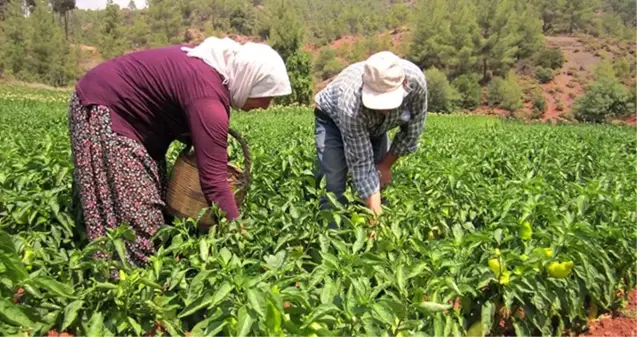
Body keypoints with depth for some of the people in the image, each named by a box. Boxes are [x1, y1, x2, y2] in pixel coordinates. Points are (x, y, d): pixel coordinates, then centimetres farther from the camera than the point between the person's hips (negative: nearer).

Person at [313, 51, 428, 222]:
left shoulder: (416, 79, -35)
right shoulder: (352, 105, -44)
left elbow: (413, 128, -15)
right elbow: (361, 164, -38)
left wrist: (386, 165, -10)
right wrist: (376, 216, -39)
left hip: (375, 125, 4)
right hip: (333, 119, -4)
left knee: (381, 184, -1)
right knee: (334, 188, -16)